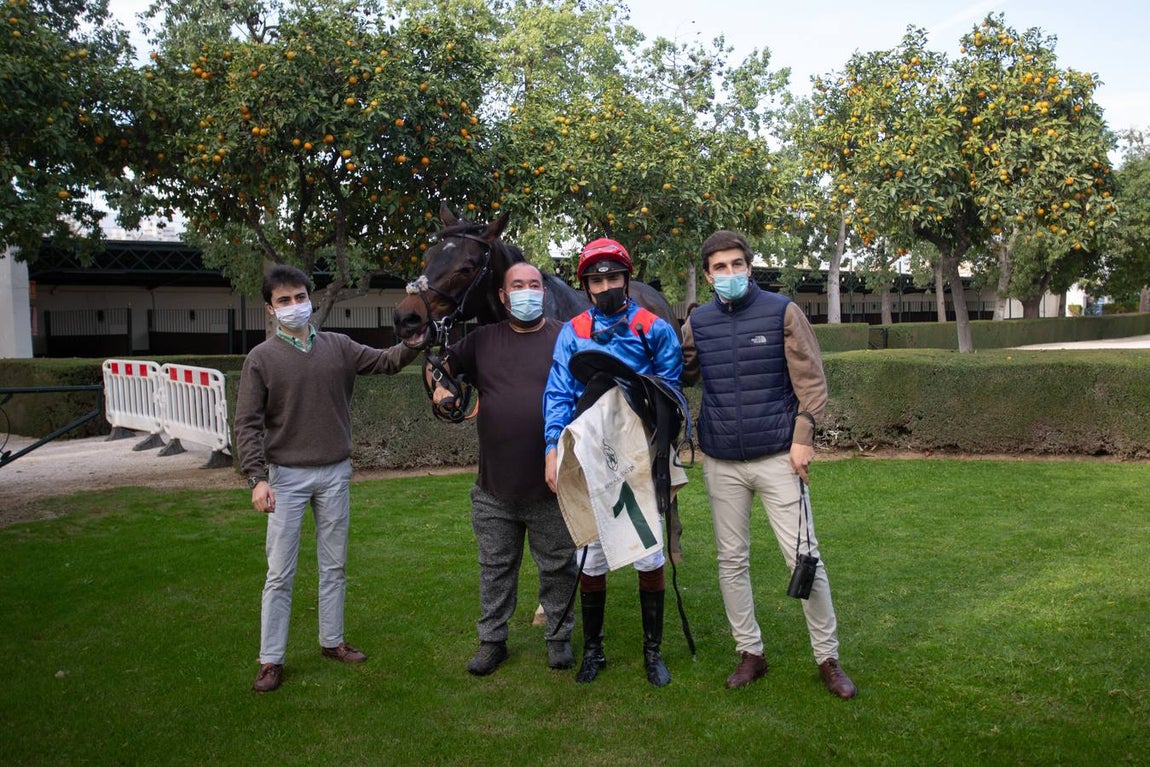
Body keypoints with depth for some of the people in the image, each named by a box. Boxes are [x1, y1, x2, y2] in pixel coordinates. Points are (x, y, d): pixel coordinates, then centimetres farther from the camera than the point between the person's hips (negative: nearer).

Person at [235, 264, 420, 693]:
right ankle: (271, 660, 12)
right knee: (280, 573, 1)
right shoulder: (262, 358, -4)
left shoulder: (337, 347, 5)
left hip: (335, 473, 3)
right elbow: (248, 424, -8)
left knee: (334, 565, 13)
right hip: (287, 476, -3)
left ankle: (332, 641, 28)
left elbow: (387, 362, 2)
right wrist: (256, 478, -18)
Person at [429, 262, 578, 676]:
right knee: (496, 568, 14)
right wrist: (441, 388, -5)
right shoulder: (483, 339, 6)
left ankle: (559, 638, 28)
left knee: (558, 567, 10)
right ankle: (492, 641, 28)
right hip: (494, 487, 2)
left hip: (552, 487, -2)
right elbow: (443, 363, 16)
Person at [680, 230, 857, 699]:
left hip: (777, 457, -3)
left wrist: (802, 436, -11)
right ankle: (750, 652, 23)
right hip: (721, 463, 3)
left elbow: (810, 380, -3)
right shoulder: (697, 323, 6)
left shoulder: (783, 312, -2)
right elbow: (680, 375, 15)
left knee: (803, 556, -1)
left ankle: (827, 657, 14)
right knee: (732, 560, 9)